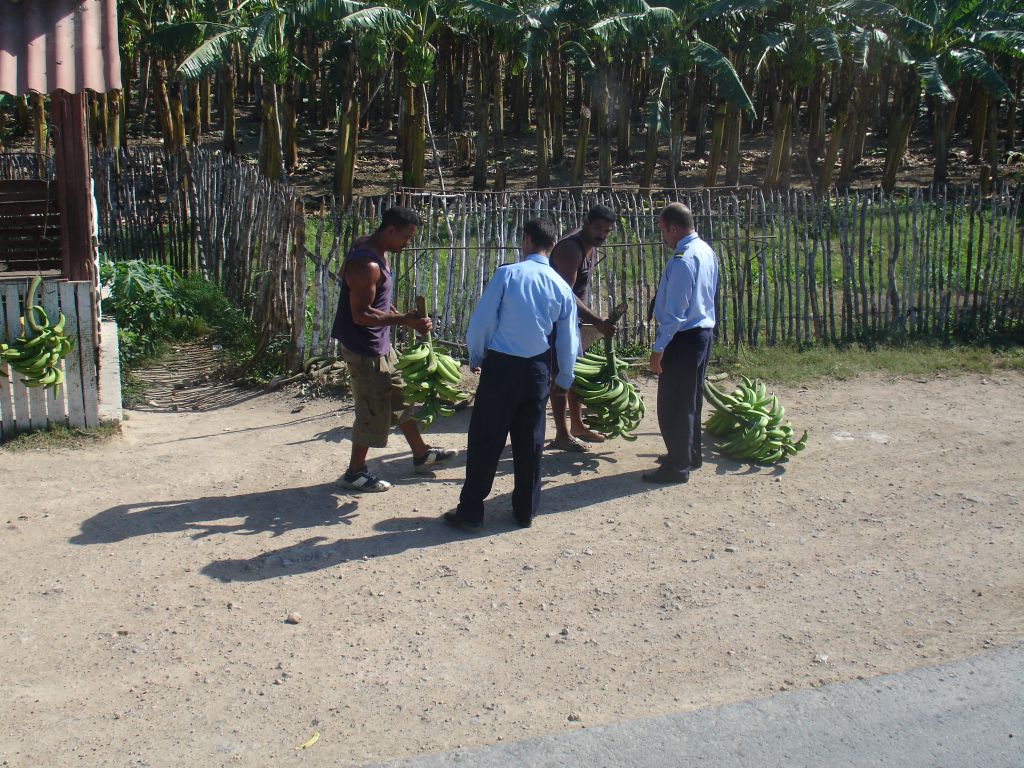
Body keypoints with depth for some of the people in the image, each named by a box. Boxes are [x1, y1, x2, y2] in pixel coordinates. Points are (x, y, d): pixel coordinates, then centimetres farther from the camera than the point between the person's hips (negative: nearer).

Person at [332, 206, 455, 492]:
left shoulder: (378, 252, 6)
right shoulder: (366, 264, -25)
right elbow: (361, 315, -28)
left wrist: (404, 317, 10)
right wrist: (403, 319, -27)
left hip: (380, 343, 10)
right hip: (364, 349, -10)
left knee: (401, 398, 20)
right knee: (373, 411, 0)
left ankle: (421, 455, 35)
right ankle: (355, 473, 16)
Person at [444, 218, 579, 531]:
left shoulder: (507, 274, -9)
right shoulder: (561, 287, 3)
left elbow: (481, 320, -7)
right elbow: (569, 339, 9)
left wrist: (475, 357, 9)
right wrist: (565, 377, 24)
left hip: (500, 365, -3)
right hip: (538, 369, 4)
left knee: (485, 440, 4)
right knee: (530, 442, 13)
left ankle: (471, 511, 10)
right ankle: (525, 510, 21)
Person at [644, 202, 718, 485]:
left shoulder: (682, 260, -23)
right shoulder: (706, 251, 6)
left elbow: (674, 312, -24)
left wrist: (658, 349, -19)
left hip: (683, 338, -10)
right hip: (704, 331, 10)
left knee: (672, 405, 0)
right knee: (691, 398, 21)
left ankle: (677, 467, 8)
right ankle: (690, 454, 34)